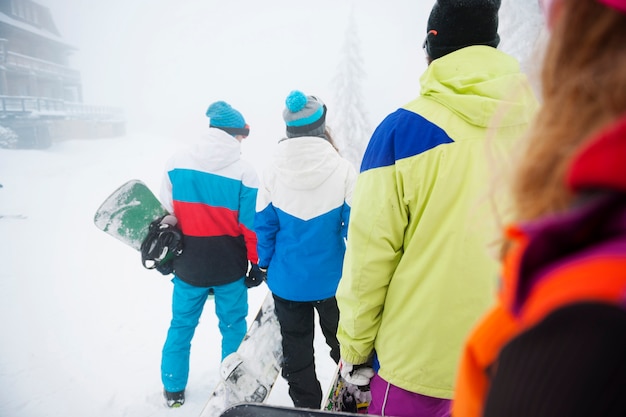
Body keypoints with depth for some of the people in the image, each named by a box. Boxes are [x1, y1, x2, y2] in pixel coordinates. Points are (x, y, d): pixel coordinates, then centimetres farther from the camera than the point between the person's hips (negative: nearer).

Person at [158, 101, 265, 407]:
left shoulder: (177, 163, -4)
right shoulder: (244, 171, -13)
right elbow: (251, 225, -10)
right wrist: (258, 264, 3)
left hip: (188, 265, 3)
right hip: (230, 267, -2)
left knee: (182, 325, 20)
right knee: (233, 327, 15)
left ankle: (174, 390, 34)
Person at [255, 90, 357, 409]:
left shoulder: (274, 170, -10)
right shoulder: (342, 169, -16)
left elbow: (263, 225, -4)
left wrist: (264, 263, 12)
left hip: (287, 281, 1)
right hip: (331, 279, -1)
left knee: (296, 350, 19)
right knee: (343, 345, 21)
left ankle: (306, 405, 33)